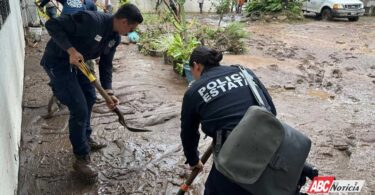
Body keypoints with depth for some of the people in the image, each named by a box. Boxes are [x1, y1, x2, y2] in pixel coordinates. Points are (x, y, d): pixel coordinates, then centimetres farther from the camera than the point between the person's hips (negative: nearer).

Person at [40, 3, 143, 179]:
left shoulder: (115, 37, -2)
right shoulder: (90, 20, -29)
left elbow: (105, 65, 3)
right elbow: (52, 24, -26)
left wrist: (108, 92, -6)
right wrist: (71, 50, -34)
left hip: (77, 62, 9)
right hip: (57, 61, -9)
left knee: (90, 98, 19)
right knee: (79, 108, -11)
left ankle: (85, 139, 40)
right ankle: (81, 158, 5)